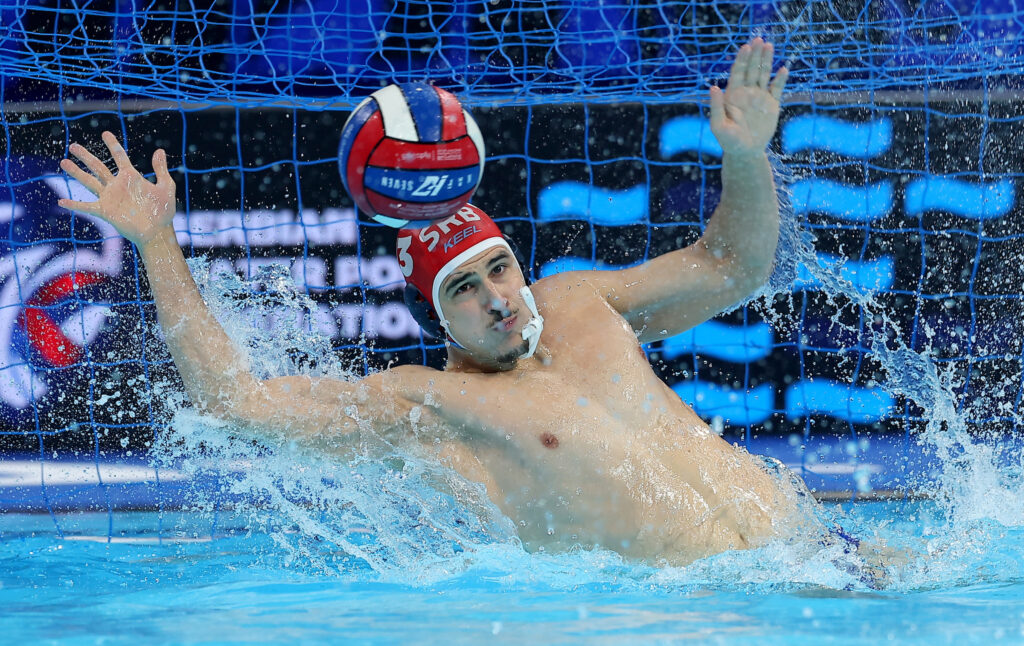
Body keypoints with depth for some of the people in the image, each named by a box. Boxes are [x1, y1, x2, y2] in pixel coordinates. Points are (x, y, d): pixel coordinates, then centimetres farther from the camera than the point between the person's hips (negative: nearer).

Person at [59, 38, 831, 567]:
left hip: (790, 533, 5)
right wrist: (158, 244, -2)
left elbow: (732, 267, 28)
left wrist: (747, 159, 10)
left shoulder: (577, 305, 18)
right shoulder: (421, 402, 0)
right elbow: (240, 399, -6)